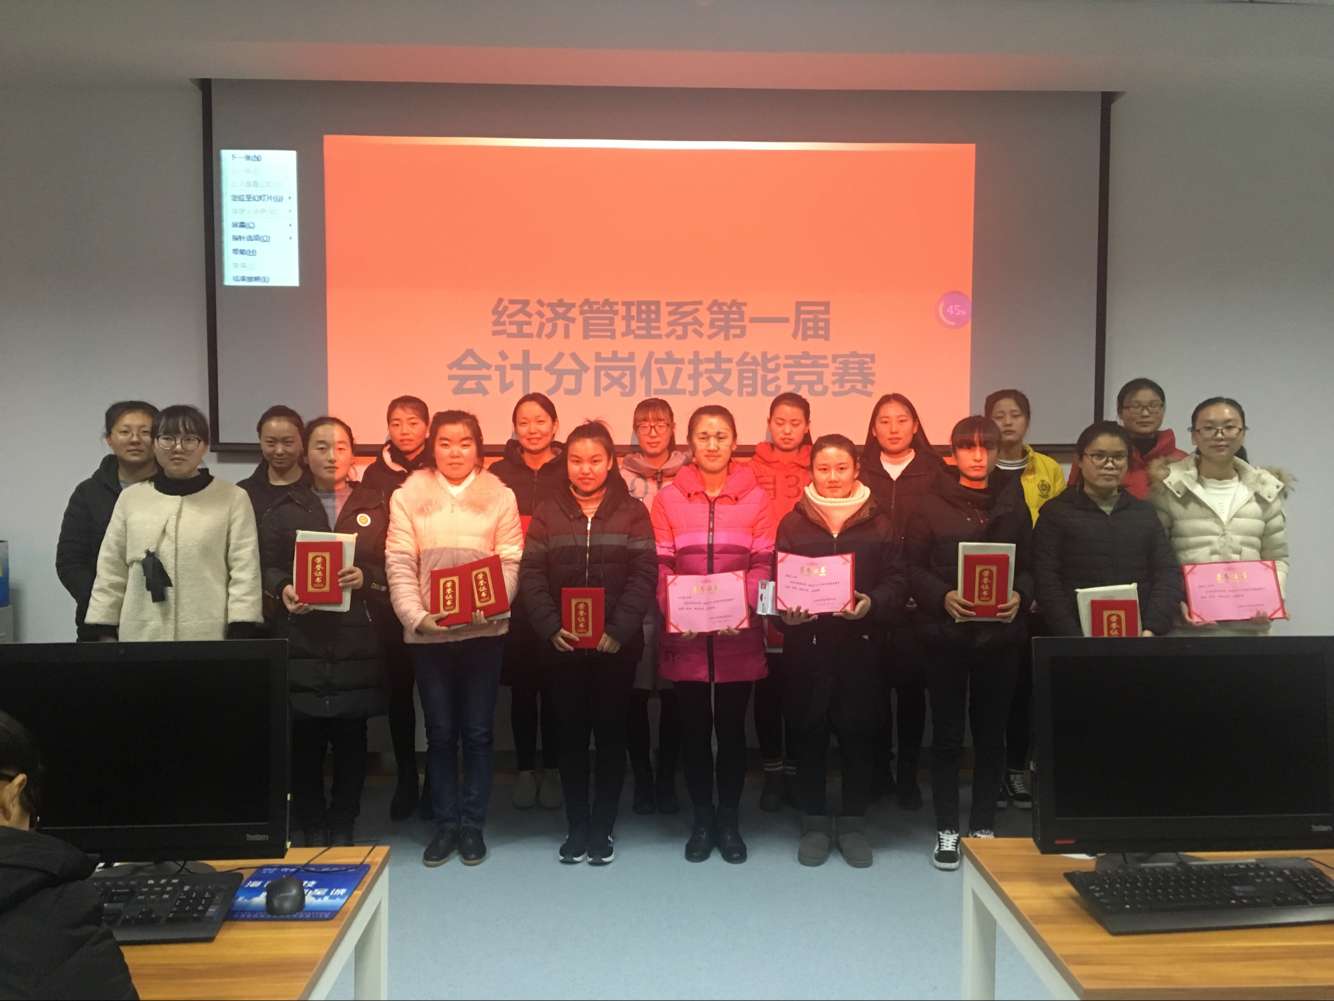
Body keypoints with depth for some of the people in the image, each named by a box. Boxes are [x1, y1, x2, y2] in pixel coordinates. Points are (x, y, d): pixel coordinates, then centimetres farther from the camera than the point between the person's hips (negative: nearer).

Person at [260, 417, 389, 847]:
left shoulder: (375, 505, 11)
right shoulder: (284, 509, 12)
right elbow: (266, 565, 6)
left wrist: (366, 578, -14)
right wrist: (283, 589, -14)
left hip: (357, 642, 0)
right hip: (301, 642, 0)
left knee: (351, 739, 3)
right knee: (304, 739, 1)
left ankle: (343, 827, 18)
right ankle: (312, 829, 15)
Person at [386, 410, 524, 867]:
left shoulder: (500, 496, 3)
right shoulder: (408, 496, 3)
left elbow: (509, 563, -1)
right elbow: (399, 564, -2)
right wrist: (416, 616, -16)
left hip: (484, 629, 0)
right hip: (428, 632, 0)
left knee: (478, 730, 6)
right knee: (440, 731, 8)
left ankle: (472, 823, 19)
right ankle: (445, 823, 21)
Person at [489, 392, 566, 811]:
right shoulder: (499, 473, 5)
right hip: (514, 597, 1)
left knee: (554, 683, 6)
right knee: (521, 684, 7)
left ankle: (552, 768, 20)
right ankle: (525, 769, 20)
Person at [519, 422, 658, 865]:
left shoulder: (632, 512, 2)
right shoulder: (548, 512, 5)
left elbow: (644, 575, -6)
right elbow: (531, 575, -1)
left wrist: (620, 629, -17)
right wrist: (550, 627, -14)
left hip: (616, 643, -1)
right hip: (561, 644, 1)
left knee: (610, 732, 7)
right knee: (572, 733, 8)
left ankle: (603, 827, 19)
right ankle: (577, 825, 21)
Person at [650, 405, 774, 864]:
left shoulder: (755, 497, 3)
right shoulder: (668, 498, 3)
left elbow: (764, 564, 0)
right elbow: (659, 566, 0)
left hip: (739, 633, 0)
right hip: (686, 634, 0)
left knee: (731, 726, 8)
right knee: (694, 727, 8)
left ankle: (730, 821, 23)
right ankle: (702, 820, 22)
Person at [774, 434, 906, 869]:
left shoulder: (879, 523, 4)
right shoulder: (792, 523, 5)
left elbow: (897, 582, 1)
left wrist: (871, 604, -18)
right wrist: (786, 608, -15)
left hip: (860, 643, 0)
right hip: (806, 643, 0)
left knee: (858, 731, 5)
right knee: (809, 732, 5)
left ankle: (853, 823, 21)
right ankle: (815, 823, 20)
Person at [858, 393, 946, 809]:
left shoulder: (935, 473, 4)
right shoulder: (861, 472, 7)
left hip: (916, 600, -1)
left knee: (911, 683, 3)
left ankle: (907, 773, 16)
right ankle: (878, 769, 18)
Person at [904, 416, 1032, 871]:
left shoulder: (1014, 504, 9)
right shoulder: (930, 505, 1)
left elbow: (1030, 565, 8)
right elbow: (913, 568, -2)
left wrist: (1020, 595, -12)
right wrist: (943, 597, -19)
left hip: (1000, 634, 2)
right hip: (946, 634, -2)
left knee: (991, 732, 8)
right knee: (947, 734, 4)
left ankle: (983, 826, 21)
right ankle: (947, 829, 15)